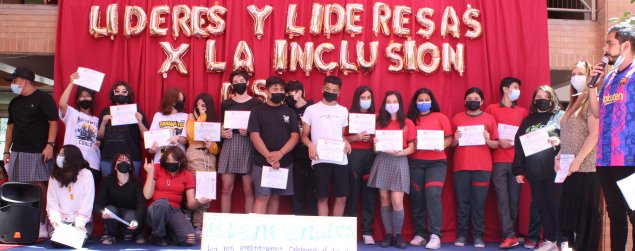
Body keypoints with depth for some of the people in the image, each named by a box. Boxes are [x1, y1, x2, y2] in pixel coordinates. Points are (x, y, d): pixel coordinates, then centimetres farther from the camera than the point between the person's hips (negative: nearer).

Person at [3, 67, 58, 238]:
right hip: (17, 153, 7)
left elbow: (53, 123, -8)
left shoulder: (43, 98, -2)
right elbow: (10, 126, 23)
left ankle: (41, 225, -4)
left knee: (39, 187, -10)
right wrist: (7, 151, 17)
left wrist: (50, 145, -18)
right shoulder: (14, 102, 19)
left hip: (38, 152, -7)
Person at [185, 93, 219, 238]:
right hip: (195, 155, -4)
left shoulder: (214, 121, 18)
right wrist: (201, 116, -4)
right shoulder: (191, 117, 8)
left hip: (210, 157, 4)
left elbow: (218, 144, 13)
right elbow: (192, 135, -11)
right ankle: (197, 226, -8)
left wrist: (211, 145, -9)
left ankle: (202, 224, 6)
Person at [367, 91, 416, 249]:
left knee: (397, 201, -10)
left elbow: (412, 148, 1)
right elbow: (376, 147, 14)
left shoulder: (408, 123, 5)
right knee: (384, 199, 2)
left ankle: (398, 235, 5)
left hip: (399, 161, -2)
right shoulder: (380, 122, 11)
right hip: (382, 161, 2)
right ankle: (388, 234, 10)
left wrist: (399, 153, -16)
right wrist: (375, 144, -9)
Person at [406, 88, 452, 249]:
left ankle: (435, 235, -10)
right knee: (416, 197, 4)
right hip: (415, 163, 2)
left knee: (433, 195, -14)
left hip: (436, 162, -2)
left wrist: (442, 146, -14)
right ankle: (419, 234, 15)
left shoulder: (440, 117, 4)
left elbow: (449, 138, 5)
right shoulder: (411, 119, 5)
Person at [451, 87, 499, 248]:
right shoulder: (457, 118, 9)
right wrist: (456, 139, -7)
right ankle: (461, 234, 7)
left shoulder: (489, 119, 7)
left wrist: (488, 140, -11)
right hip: (461, 166, 1)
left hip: (482, 167, -1)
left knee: (479, 202, 0)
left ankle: (478, 236, 5)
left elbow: (496, 145, 8)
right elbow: (451, 144, 14)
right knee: (462, 201, 2)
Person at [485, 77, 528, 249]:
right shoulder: (491, 109, 7)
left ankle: (509, 233, 14)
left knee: (514, 199, 3)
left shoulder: (522, 112, 15)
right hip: (498, 161, -3)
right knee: (502, 199, -7)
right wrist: (498, 142, -11)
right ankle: (510, 236, -7)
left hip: (517, 161, 3)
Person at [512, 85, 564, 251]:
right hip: (534, 172, 4)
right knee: (541, 207, 9)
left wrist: (559, 141, -24)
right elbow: (519, 145, 13)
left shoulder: (560, 116, 4)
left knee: (557, 206, -1)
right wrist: (518, 170, 8)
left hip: (554, 170, -4)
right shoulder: (528, 120, 15)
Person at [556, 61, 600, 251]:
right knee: (568, 209, 10)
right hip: (570, 168, 8)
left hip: (586, 167, -8)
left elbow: (594, 134, -16)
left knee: (586, 212, -2)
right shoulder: (574, 103, 18)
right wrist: (559, 155, 9)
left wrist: (578, 160, -18)